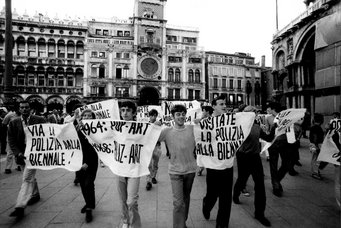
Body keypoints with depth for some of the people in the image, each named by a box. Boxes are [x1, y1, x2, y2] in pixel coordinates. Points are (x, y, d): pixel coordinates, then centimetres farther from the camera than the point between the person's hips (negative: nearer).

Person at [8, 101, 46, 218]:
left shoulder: (39, 120, -8)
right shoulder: (13, 123, 2)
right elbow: (11, 141, 2)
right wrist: (18, 153, -11)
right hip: (23, 153, 5)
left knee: (27, 178, -11)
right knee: (30, 175, 22)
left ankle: (20, 206, -7)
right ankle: (35, 195, 43)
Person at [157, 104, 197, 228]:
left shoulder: (193, 128, -4)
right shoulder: (166, 131, -9)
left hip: (190, 170, 3)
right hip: (175, 171, -3)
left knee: (186, 198, 23)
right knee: (178, 203, -5)